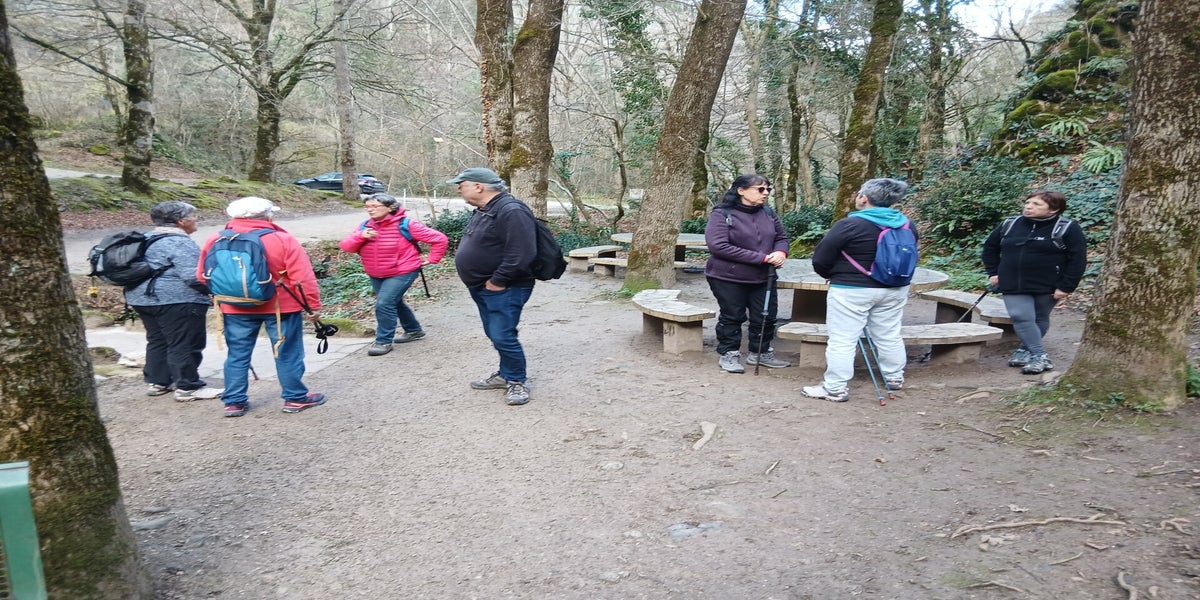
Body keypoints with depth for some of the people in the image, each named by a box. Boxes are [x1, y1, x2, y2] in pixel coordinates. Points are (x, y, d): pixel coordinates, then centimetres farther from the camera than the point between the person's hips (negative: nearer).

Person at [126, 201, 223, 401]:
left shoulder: (147, 239, 15)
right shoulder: (179, 243, -16)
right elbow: (194, 277, -24)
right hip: (176, 301, -10)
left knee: (157, 341, 19)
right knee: (185, 345, -3)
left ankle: (157, 381, 26)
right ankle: (187, 387, 0)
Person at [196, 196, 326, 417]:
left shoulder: (215, 240, 0)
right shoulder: (282, 240, -13)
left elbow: (202, 275, 9)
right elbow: (303, 277, -14)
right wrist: (314, 305, -6)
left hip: (235, 309, 3)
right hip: (281, 307, -3)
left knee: (237, 355, 14)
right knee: (287, 354, 9)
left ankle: (234, 401, 20)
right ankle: (296, 398, 17)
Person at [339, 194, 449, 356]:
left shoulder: (405, 224, -16)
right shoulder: (365, 226, 1)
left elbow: (439, 239, -14)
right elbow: (345, 246, -7)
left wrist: (432, 260, -12)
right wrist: (360, 236, -24)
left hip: (402, 273, -7)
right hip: (375, 275, 8)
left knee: (384, 304, -18)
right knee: (394, 303, 20)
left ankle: (384, 341, -3)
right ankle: (414, 330, 40)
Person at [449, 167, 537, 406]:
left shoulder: (511, 211, -21)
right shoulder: (484, 210, 12)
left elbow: (521, 254, -28)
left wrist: (497, 281, -22)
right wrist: (480, 281, 14)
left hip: (503, 290, -10)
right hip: (483, 288, 10)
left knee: (503, 337, -8)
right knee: (495, 335, 17)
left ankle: (516, 381, 8)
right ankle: (505, 374, 31)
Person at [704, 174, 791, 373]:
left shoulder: (769, 213, 3)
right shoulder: (722, 214, -14)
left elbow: (781, 237, 13)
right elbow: (718, 246, -24)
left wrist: (780, 252, -15)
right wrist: (762, 258, -24)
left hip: (763, 278, 6)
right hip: (728, 278, -5)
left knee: (766, 317, 12)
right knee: (732, 317, 8)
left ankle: (760, 353, 32)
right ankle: (728, 354, 25)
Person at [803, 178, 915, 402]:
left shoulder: (850, 225, -17)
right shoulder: (906, 225, 3)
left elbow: (820, 260, -11)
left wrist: (832, 276, 9)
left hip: (851, 291, -6)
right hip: (895, 289, 7)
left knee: (842, 340, -1)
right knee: (889, 336, 20)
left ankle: (835, 388, 2)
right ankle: (895, 378, 34)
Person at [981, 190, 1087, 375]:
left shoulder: (1068, 229, -6)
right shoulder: (1009, 226, 5)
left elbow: (1078, 260, -7)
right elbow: (990, 247, 18)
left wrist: (1066, 287, -13)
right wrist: (993, 273, 11)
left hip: (1047, 287, -2)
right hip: (1014, 285, 2)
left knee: (1040, 320, 10)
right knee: (1021, 318, -10)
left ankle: (1026, 349, 27)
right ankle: (1040, 357, -3)